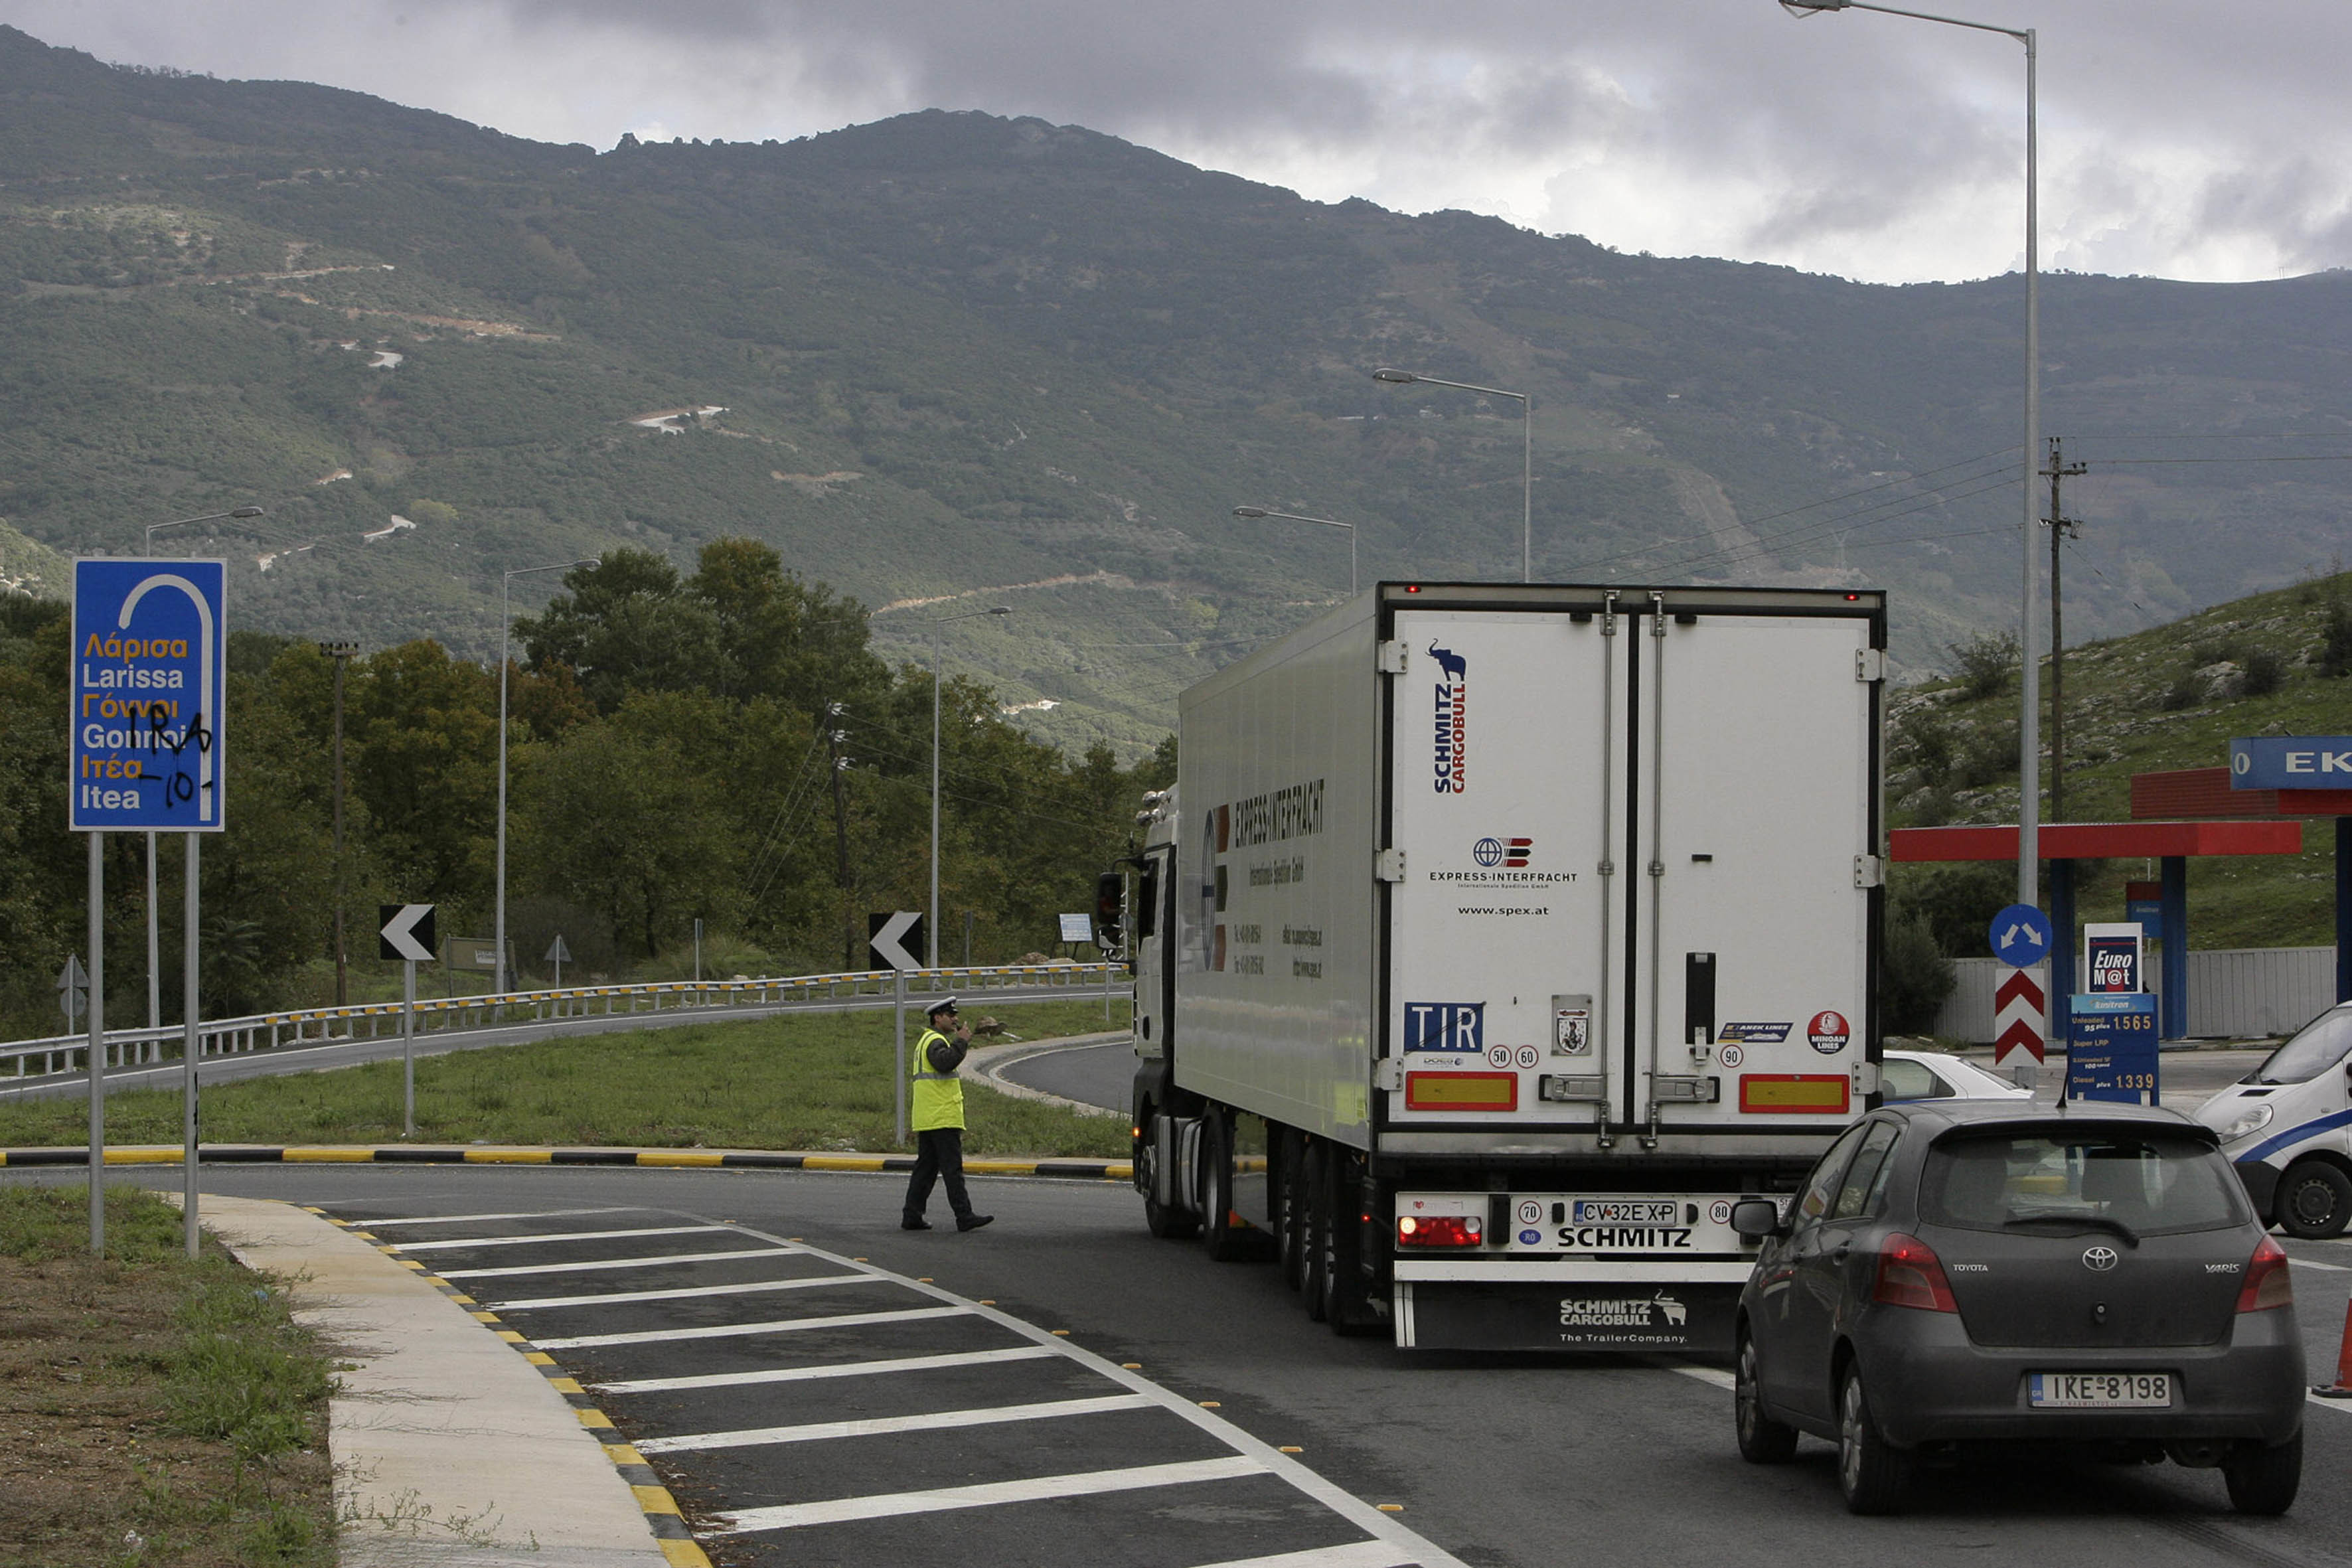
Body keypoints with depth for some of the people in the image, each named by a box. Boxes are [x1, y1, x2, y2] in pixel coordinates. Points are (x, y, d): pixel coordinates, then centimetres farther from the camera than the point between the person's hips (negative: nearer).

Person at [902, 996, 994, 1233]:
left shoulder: (925, 1041, 23)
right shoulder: (935, 1041, -9)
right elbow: (945, 1062, -28)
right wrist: (961, 1041, -22)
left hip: (926, 1120, 10)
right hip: (942, 1119, -10)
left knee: (926, 1168, 10)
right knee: (952, 1168, -10)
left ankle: (912, 1216, 9)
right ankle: (964, 1217, -12)